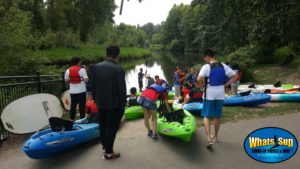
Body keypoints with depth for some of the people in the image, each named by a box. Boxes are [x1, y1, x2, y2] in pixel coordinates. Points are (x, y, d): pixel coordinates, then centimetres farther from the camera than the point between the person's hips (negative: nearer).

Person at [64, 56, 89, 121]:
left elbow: (66, 80, 6)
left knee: (73, 106, 13)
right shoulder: (82, 70, -12)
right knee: (82, 106, 2)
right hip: (81, 91, -4)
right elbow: (86, 80, -15)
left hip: (72, 91, 5)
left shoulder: (68, 70, 2)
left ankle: (72, 119, 20)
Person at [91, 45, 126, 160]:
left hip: (100, 103, 6)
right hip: (114, 104, -6)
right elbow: (122, 89, -19)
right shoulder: (118, 69, -20)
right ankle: (108, 152, 16)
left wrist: (95, 99, 17)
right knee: (112, 127, 6)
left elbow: (93, 86, 6)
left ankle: (104, 146, 39)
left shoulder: (97, 67, -1)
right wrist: (123, 104, -7)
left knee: (103, 125, 21)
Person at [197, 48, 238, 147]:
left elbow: (199, 79, -25)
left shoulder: (206, 66, -11)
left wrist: (204, 87, -7)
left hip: (209, 94, -5)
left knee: (206, 116, 4)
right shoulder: (223, 66, 4)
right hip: (220, 94, 5)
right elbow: (235, 76, 6)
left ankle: (209, 139, -9)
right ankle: (215, 137, 29)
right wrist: (225, 85, 6)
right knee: (217, 116, 16)